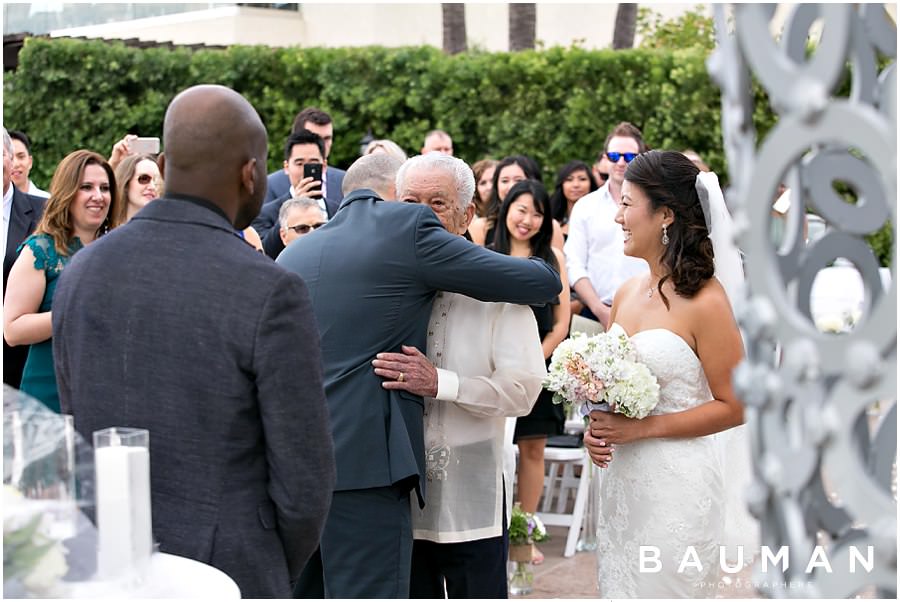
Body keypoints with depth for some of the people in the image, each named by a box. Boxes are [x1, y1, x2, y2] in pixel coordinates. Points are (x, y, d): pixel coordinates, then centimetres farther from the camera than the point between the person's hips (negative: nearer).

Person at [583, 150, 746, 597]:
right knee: (617, 586, 13)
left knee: (659, 590, 0)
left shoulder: (704, 301, -14)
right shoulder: (627, 294, 8)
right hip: (621, 478, 7)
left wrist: (642, 428, -16)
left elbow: (734, 406, -13)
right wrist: (596, 427, -1)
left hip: (677, 486, -7)